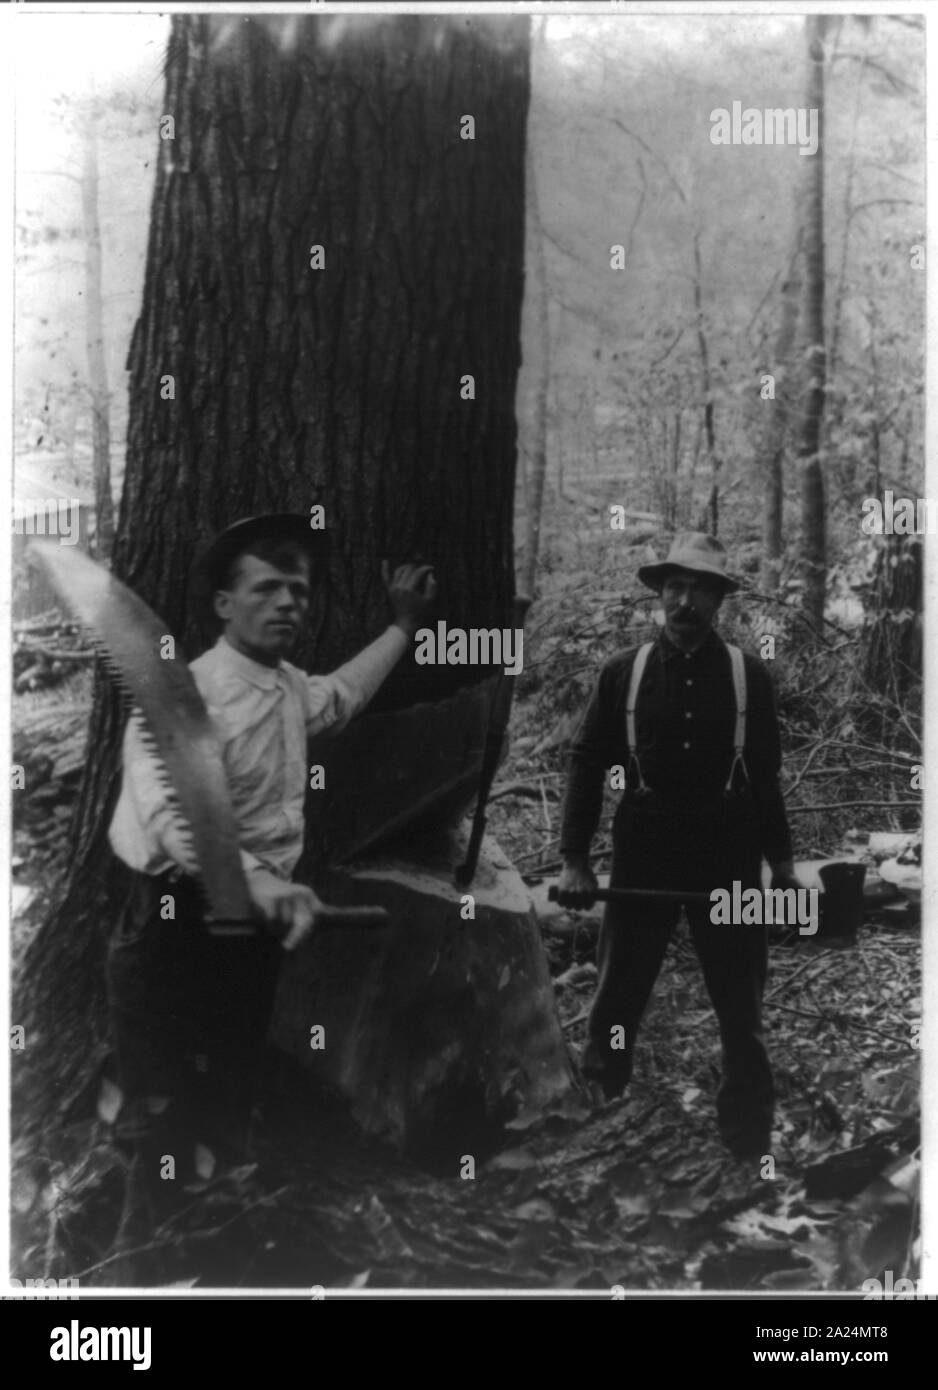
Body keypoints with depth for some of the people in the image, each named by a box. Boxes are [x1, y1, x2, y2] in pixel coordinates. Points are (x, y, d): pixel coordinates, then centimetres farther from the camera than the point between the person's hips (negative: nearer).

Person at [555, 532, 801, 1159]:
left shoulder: (750, 675, 1)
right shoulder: (622, 672, 1)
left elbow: (764, 775, 8)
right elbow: (587, 764, 3)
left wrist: (781, 863, 8)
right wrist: (575, 860, -2)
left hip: (729, 861, 0)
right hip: (643, 858, 0)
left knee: (742, 1013, 9)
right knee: (615, 1004, 5)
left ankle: (750, 1148, 24)